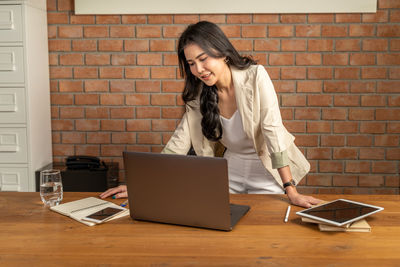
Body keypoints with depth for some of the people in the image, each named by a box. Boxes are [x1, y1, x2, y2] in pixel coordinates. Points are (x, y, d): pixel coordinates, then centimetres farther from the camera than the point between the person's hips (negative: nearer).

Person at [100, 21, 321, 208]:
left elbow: (273, 130, -24)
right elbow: (178, 143, -5)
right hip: (230, 171, 4)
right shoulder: (199, 94, -6)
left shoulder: (255, 76, -19)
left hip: (267, 173, -3)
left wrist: (291, 191, -28)